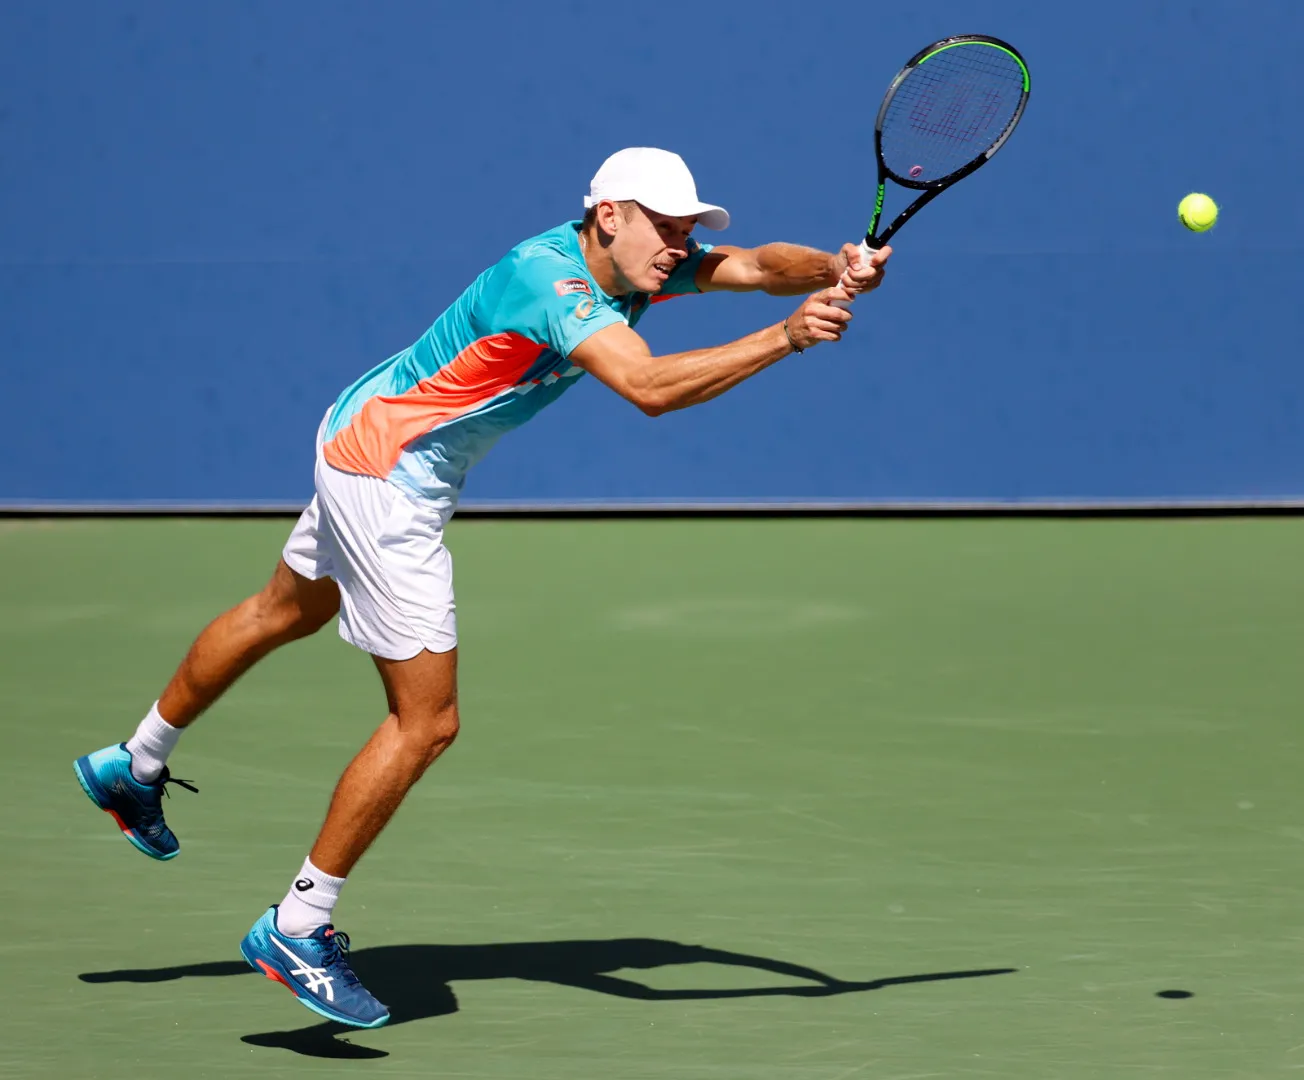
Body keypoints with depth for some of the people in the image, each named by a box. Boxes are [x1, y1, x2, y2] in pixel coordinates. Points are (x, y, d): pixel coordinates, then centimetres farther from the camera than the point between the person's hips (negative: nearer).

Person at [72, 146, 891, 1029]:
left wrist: (834, 269, -30)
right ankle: (297, 929, 0)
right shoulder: (553, 282, -31)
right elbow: (649, 387, -45)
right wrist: (784, 339, -48)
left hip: (369, 442, 11)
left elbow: (758, 262, -10)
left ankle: (135, 767, 53)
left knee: (286, 613, 31)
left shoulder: (631, 263, -4)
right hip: (385, 469, -11)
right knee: (426, 721, -10)